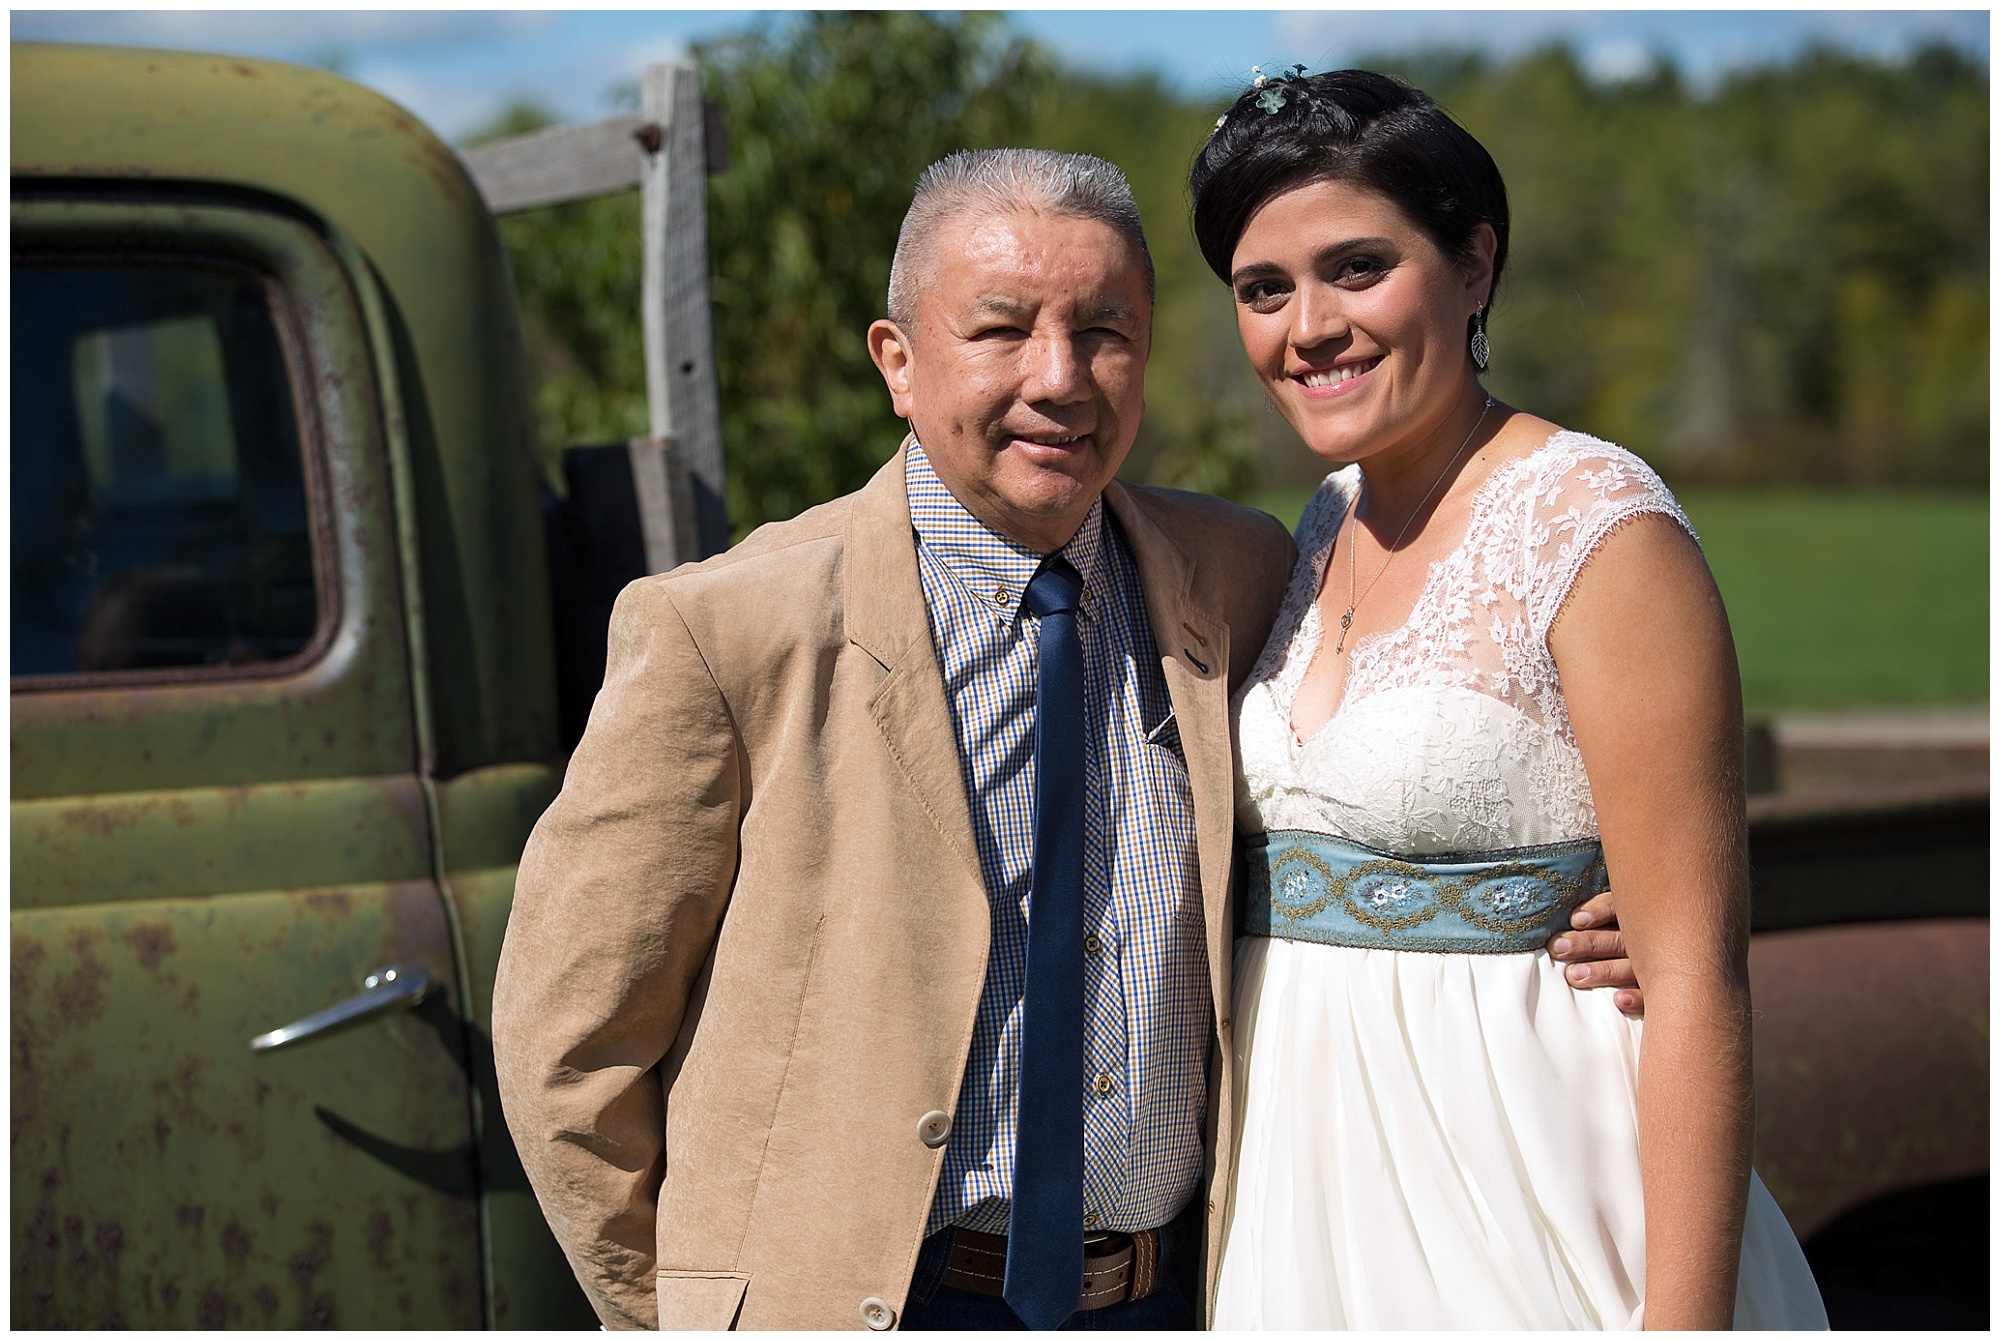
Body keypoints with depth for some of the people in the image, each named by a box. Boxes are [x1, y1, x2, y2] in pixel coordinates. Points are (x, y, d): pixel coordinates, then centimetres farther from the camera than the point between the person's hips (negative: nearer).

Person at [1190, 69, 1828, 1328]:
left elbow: (1695, 968, -19)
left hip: (1523, 1213, -7)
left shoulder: (1598, 522, -15)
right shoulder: (1331, 522, 8)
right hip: (1313, 1169, 7)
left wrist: (1681, 1317, -23)